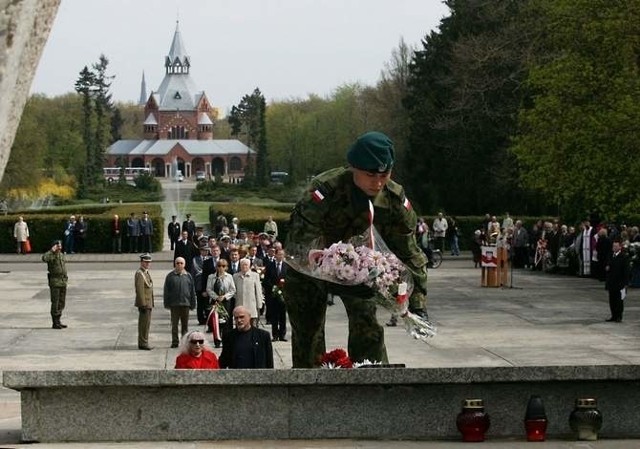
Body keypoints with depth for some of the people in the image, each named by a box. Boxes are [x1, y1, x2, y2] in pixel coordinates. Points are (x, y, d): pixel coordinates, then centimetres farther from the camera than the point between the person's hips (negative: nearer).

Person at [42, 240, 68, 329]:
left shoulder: (62, 255, 15)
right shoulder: (50, 255, -9)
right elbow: (44, 258, -33)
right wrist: (52, 250, -26)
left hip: (63, 282, 8)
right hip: (55, 282, -8)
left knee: (61, 302, 11)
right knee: (55, 303, -6)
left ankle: (58, 321, 20)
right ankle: (55, 323, -3)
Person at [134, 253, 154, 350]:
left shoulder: (146, 273, 17)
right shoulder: (139, 273, -15)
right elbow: (139, 290, -20)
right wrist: (143, 304, -23)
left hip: (148, 303, 10)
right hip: (144, 303, -10)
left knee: (146, 324, 13)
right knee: (144, 324, -8)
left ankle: (144, 343, 18)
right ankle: (143, 343, -6)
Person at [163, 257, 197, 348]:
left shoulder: (188, 276, 6)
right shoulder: (170, 276, 2)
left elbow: (192, 291, 9)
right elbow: (166, 291, 3)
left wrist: (193, 303, 6)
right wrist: (167, 303, -3)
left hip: (185, 304, 1)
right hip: (174, 304, -1)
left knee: (185, 324, 7)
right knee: (174, 324, 3)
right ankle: (175, 341, 9)